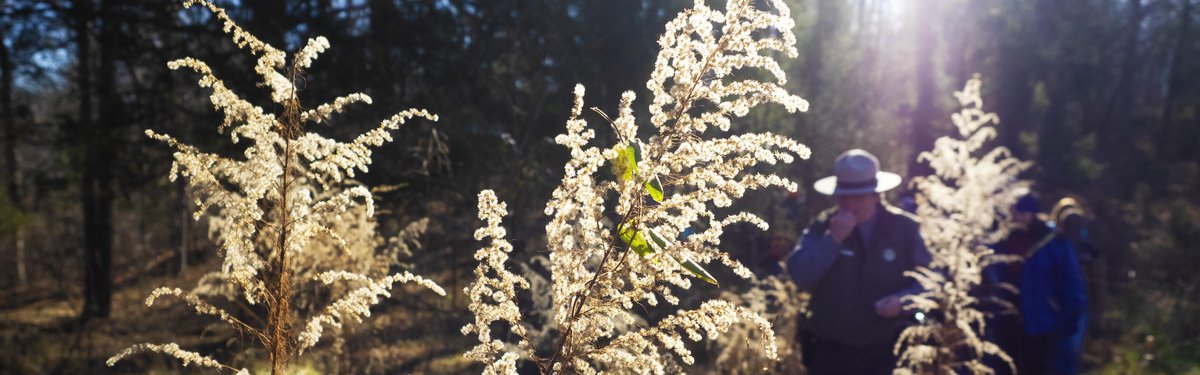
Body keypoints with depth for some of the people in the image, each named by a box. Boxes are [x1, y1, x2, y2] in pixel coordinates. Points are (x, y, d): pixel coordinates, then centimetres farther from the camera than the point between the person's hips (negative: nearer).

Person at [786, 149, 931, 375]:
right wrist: (833, 238, -23)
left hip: (885, 353, 0)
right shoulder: (822, 227, -4)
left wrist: (903, 299, -18)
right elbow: (799, 276, -15)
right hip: (831, 353, 0)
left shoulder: (904, 228, -2)